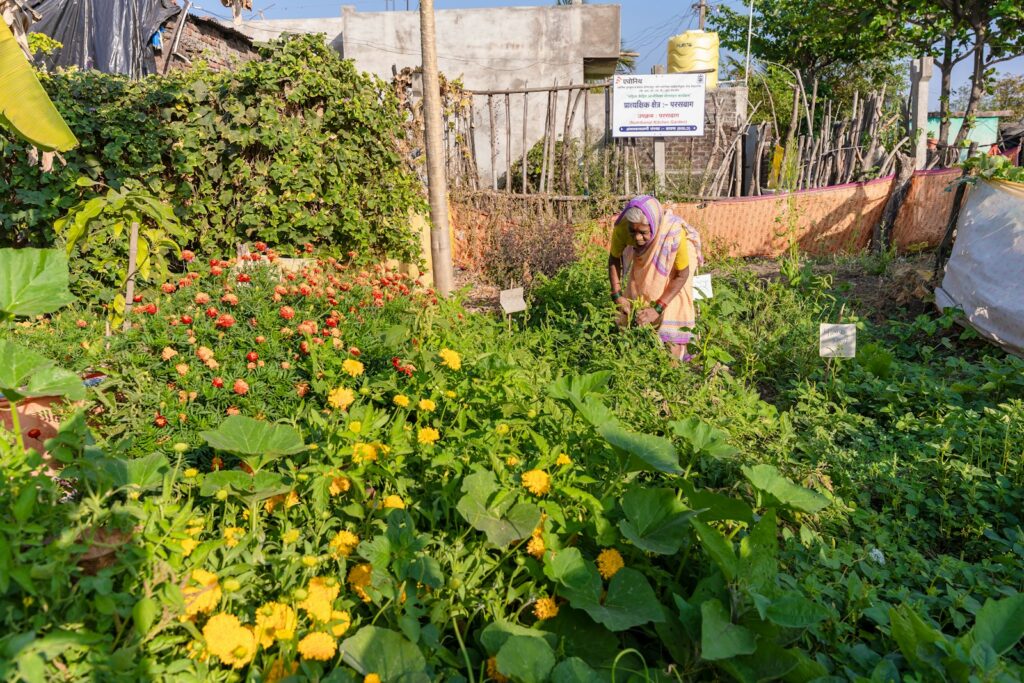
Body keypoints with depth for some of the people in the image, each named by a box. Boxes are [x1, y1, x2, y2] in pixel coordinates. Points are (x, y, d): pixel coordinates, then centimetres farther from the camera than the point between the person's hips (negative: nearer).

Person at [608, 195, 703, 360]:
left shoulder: (674, 233, -43)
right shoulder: (621, 228, -35)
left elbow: (682, 275, -26)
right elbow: (614, 259, -13)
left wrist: (657, 309, -31)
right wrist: (617, 295, -21)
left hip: (676, 259, -3)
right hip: (646, 261, 3)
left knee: (673, 308, -10)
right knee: (635, 297, 2)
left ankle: (675, 357, 5)